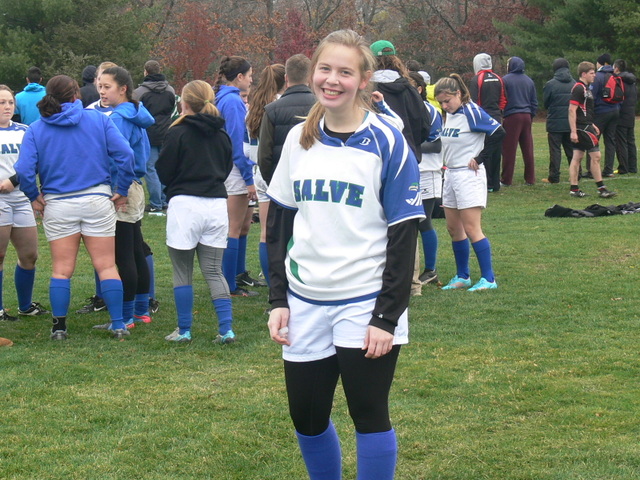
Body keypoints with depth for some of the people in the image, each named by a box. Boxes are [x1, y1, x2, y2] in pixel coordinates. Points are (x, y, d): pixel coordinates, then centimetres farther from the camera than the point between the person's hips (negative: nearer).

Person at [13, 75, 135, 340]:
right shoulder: (98, 119, -1)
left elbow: (24, 170, -9)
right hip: (97, 200, 0)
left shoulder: (36, 129, 1)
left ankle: (59, 327, 9)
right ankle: (119, 325, 4)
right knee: (106, 266, 5)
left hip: (57, 206, 0)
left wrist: (34, 197, 6)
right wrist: (122, 190, 2)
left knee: (61, 269, 9)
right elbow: (125, 155, -8)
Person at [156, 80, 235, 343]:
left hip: (185, 204, -4)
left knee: (182, 272, 7)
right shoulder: (221, 135, 8)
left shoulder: (178, 133, -7)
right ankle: (226, 329, 0)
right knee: (214, 271, 9)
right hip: (217, 205, 4)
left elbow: (163, 171, -3)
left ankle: (184, 330, 10)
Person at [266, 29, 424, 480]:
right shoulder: (300, 139, 6)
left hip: (365, 305, -5)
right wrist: (278, 299, 5)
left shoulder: (386, 142, -8)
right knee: (307, 418, 10)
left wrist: (387, 316, -13)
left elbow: (404, 236, -9)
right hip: (305, 303, 5)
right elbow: (279, 223, 12)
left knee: (370, 417, 0)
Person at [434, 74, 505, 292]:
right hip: (450, 174, 9)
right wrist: (447, 162, 9)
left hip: (469, 175, -9)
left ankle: (488, 279, -7)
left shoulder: (472, 112, -14)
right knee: (454, 229, 10)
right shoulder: (449, 114, 10)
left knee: (472, 229, -10)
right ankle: (462, 277, 20)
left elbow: (498, 133, -20)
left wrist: (479, 158, -15)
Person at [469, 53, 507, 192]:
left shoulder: (476, 80, -8)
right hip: (496, 119, 5)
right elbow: (503, 100, 13)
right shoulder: (498, 79, 9)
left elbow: (473, 102, -11)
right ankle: (495, 183, 13)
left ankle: (487, 184, -4)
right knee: (496, 151, 9)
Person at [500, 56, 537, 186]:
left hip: (511, 117, -5)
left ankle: (506, 179, -2)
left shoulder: (505, 80, -5)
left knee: (509, 149, -2)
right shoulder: (529, 81, 11)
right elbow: (535, 102, 14)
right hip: (526, 117, 5)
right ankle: (530, 179, 10)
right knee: (527, 149, 8)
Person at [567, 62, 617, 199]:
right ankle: (601, 189, -5)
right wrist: (573, 131, -23)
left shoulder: (585, 88, 17)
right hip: (582, 128, -10)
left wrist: (592, 125, 26)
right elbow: (572, 110, -20)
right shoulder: (579, 88, -15)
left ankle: (574, 189, 10)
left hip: (586, 126, 10)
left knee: (577, 157, 8)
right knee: (596, 156, -8)